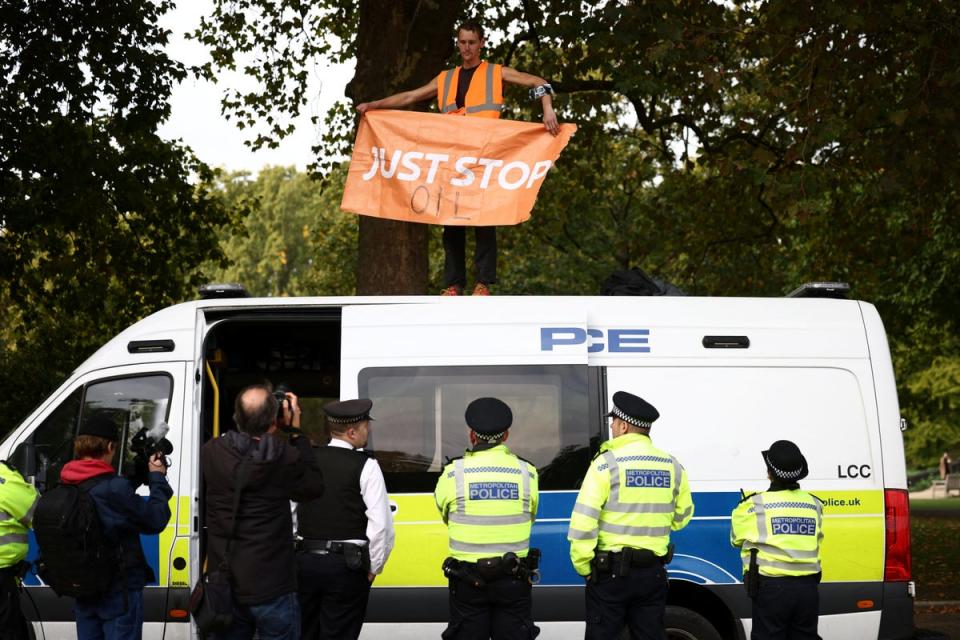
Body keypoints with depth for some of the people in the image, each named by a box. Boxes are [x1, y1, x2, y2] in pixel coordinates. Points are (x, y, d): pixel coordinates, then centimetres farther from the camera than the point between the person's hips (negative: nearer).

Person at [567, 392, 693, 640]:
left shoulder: (607, 463, -11)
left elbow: (583, 521, -16)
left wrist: (582, 566, -7)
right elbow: (681, 517, 16)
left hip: (611, 572, -4)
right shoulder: (673, 466, 5)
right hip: (653, 573, 4)